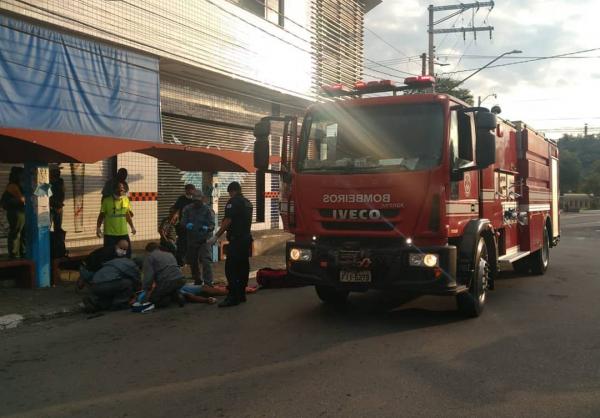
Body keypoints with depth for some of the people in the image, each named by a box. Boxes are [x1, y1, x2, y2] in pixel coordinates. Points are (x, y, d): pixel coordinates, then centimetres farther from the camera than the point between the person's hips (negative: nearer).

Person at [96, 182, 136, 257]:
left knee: (127, 253, 9)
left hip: (123, 233, 4)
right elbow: (101, 215, -3)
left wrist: (132, 226, 13)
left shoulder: (126, 200, 5)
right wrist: (98, 228, -12)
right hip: (110, 234, -4)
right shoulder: (107, 200, -8)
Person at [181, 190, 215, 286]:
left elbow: (212, 224, -10)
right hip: (191, 239, 4)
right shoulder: (187, 209, 5)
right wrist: (187, 225, -22)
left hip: (205, 240, -4)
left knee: (206, 261, -16)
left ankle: (208, 283, -16)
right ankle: (197, 280, 33)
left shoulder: (207, 209, -5)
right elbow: (183, 221, 2)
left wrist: (207, 228, -33)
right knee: (192, 262, 15)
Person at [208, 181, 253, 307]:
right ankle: (241, 294, 17)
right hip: (247, 238, 9)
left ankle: (233, 297, -13)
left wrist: (216, 236, -15)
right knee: (243, 266, 12)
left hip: (236, 240, -9)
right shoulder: (248, 203, 16)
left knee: (231, 268, -9)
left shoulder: (233, 202, -10)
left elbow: (227, 221, -17)